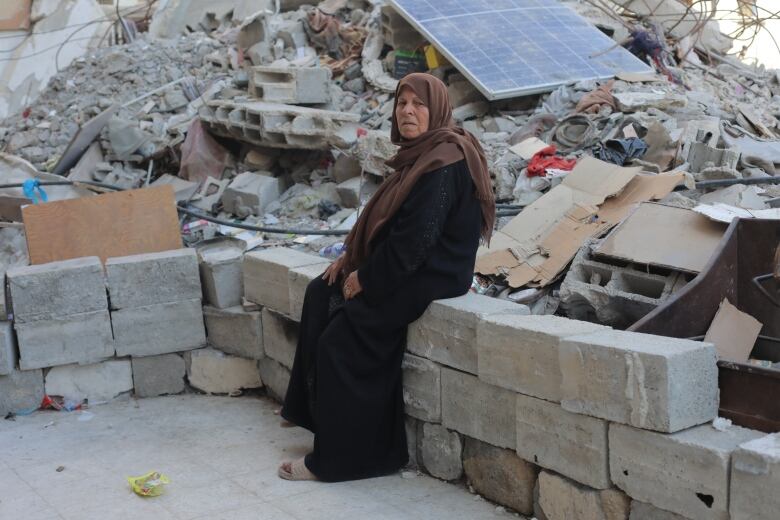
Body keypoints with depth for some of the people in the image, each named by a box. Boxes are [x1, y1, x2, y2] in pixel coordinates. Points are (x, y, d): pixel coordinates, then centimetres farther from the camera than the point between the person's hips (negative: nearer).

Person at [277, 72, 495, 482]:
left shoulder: (443, 165, -21)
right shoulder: (422, 154, 11)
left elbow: (414, 239, -25)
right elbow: (386, 219, 18)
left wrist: (364, 277, -16)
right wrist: (351, 255, 7)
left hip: (430, 276, -11)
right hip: (408, 267, 11)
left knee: (339, 341, -11)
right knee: (320, 293, 12)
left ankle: (337, 458, 2)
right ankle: (314, 408, 19)